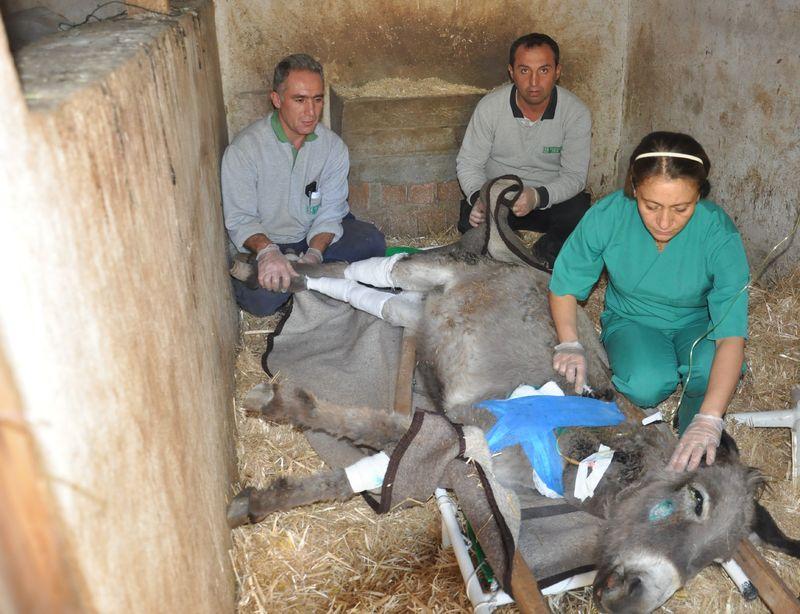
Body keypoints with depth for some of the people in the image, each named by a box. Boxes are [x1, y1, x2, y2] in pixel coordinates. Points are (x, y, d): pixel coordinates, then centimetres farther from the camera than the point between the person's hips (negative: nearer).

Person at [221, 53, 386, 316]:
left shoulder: (334, 147, -8)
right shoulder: (244, 149, -18)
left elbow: (330, 212, -9)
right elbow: (240, 219, -19)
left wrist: (314, 253, -29)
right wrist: (266, 251, -41)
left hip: (316, 235, 3)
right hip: (263, 241, -3)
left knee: (372, 242, -23)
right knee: (261, 298, -32)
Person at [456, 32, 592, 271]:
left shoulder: (576, 113, -14)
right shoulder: (490, 106, -13)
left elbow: (574, 176, -13)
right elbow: (468, 163, -6)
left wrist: (538, 196, -35)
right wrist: (479, 197, -29)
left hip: (553, 197, 0)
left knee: (581, 214, -31)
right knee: (471, 219, -31)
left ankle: (542, 257, -2)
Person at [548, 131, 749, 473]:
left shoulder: (720, 235, -28)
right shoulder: (607, 217, -25)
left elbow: (732, 336, -34)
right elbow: (564, 286, -10)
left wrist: (709, 420, -45)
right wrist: (569, 344, -27)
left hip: (696, 322, 0)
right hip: (631, 319, 0)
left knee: (711, 369, -34)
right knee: (647, 386, -32)